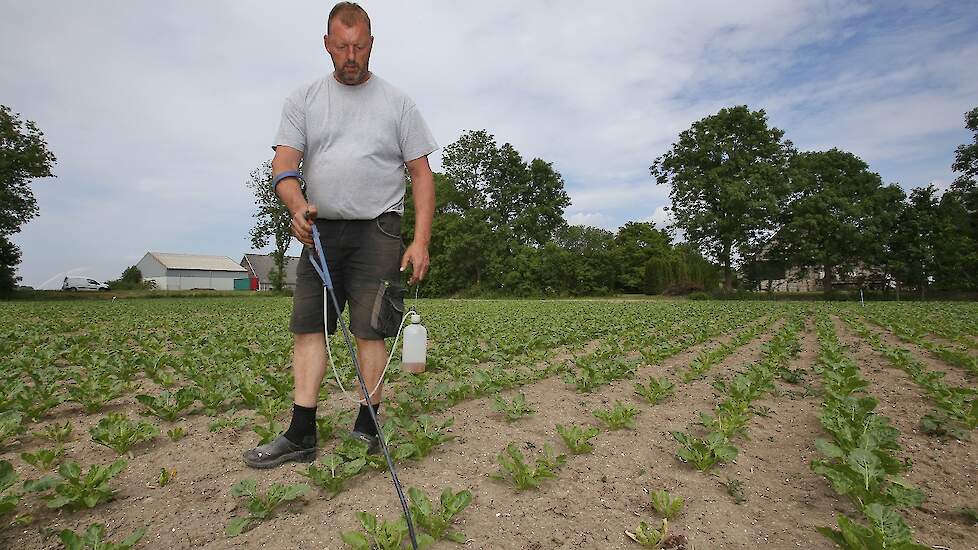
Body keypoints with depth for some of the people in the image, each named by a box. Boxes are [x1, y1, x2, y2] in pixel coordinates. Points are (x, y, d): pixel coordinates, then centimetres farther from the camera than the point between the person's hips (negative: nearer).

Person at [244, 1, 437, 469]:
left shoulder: (397, 103, 7)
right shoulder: (303, 100, 12)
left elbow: (422, 175, 2)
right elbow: (284, 164, 2)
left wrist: (421, 241, -8)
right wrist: (297, 207, -22)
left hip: (376, 230, -3)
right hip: (319, 229, 3)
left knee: (369, 330, -5)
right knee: (308, 327, 1)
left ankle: (367, 430, 7)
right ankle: (301, 436, 8)